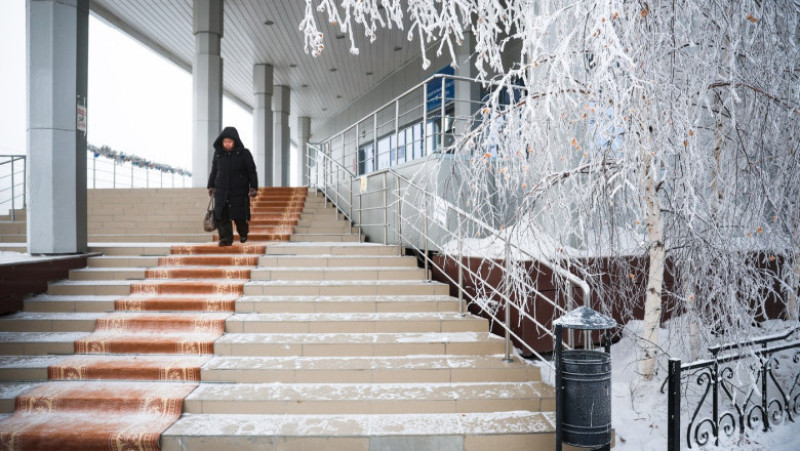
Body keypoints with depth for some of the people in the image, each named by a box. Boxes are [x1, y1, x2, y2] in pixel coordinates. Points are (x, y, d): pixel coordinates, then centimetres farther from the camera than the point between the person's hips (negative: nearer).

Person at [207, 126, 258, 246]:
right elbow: (214, 171, 18)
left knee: (239, 216, 2)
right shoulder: (218, 153, 7)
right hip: (221, 191, 3)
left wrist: (253, 187, -6)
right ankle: (226, 238, -3)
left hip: (239, 192, -2)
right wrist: (211, 186, 17)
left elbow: (251, 171, 1)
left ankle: (243, 234, 30)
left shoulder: (244, 153, -1)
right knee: (221, 216, -8)